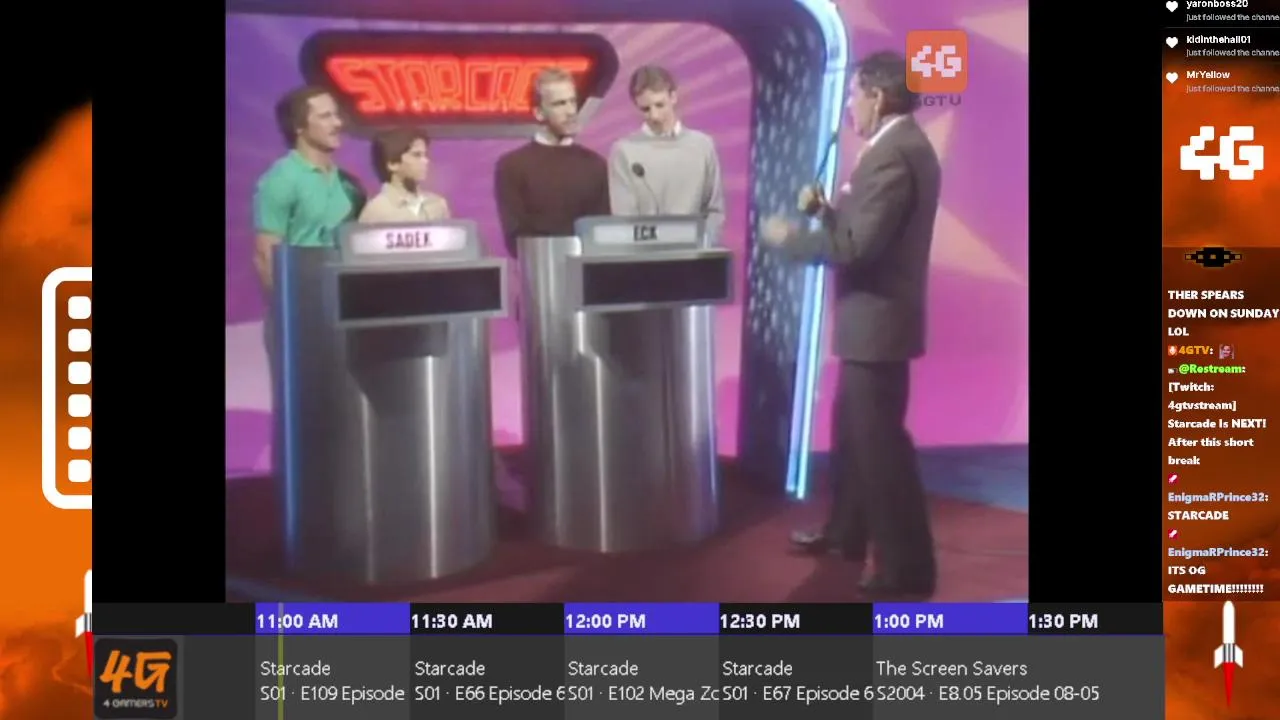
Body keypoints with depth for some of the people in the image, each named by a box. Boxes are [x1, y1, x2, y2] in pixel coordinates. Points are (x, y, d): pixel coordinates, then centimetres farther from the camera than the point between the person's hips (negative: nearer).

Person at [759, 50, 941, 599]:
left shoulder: (895, 152, -21)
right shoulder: (895, 148, 13)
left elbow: (857, 244, -26)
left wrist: (787, 236, -14)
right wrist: (824, 208, 4)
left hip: (877, 320, -11)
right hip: (869, 319, 11)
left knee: (880, 441, -3)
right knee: (851, 431, 22)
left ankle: (907, 565, 7)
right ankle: (846, 531, 38)